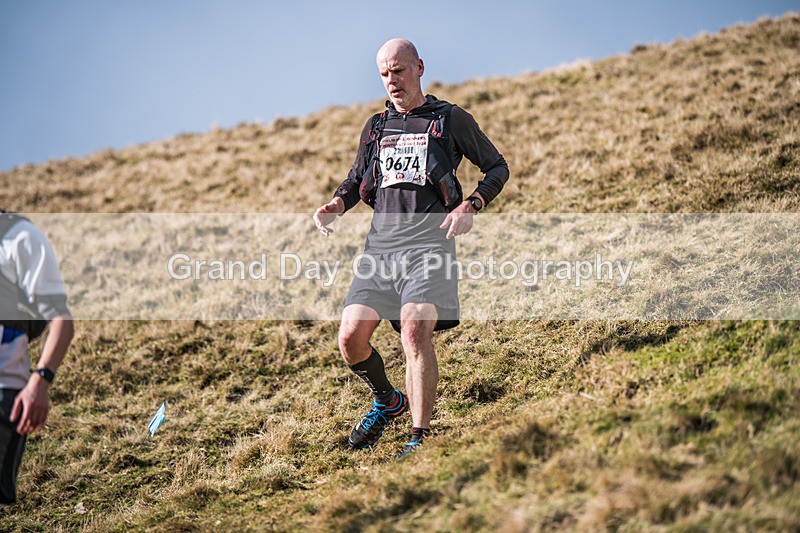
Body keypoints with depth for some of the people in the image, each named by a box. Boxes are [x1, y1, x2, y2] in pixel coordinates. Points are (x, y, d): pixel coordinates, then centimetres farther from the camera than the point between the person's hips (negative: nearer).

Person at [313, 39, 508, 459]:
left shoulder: (451, 120, 8)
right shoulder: (376, 127, 20)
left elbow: (497, 168, 13)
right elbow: (357, 180, 32)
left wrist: (470, 206, -6)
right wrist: (335, 205, 9)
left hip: (429, 244, -5)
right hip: (380, 245, 5)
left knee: (415, 331, -24)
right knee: (351, 337, -6)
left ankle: (420, 438, -17)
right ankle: (387, 401, 24)